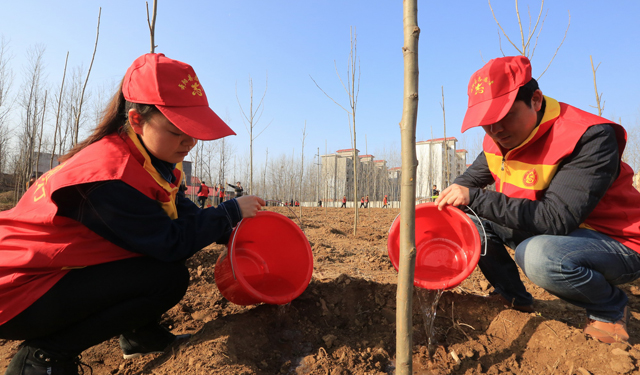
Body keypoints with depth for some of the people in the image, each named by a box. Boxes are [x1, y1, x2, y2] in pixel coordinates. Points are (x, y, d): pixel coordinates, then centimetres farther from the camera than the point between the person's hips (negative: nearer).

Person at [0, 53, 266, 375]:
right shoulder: (109, 173, -31)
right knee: (170, 277, -23)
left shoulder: (149, 156, -3)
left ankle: (141, 333, 11)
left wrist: (225, 232, -5)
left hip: (64, 267, 9)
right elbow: (173, 243, -26)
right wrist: (231, 212, -17)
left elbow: (177, 207, 7)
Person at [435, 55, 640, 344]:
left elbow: (557, 220, -35)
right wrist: (451, 198, -7)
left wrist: (476, 198, -35)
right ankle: (514, 299, 12)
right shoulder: (499, 139, -4)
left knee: (538, 255, -37)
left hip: (617, 244, -7)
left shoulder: (590, 138, -27)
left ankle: (610, 310, -3)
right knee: (469, 220, -6)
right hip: (549, 234, 7)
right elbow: (471, 179, 13)